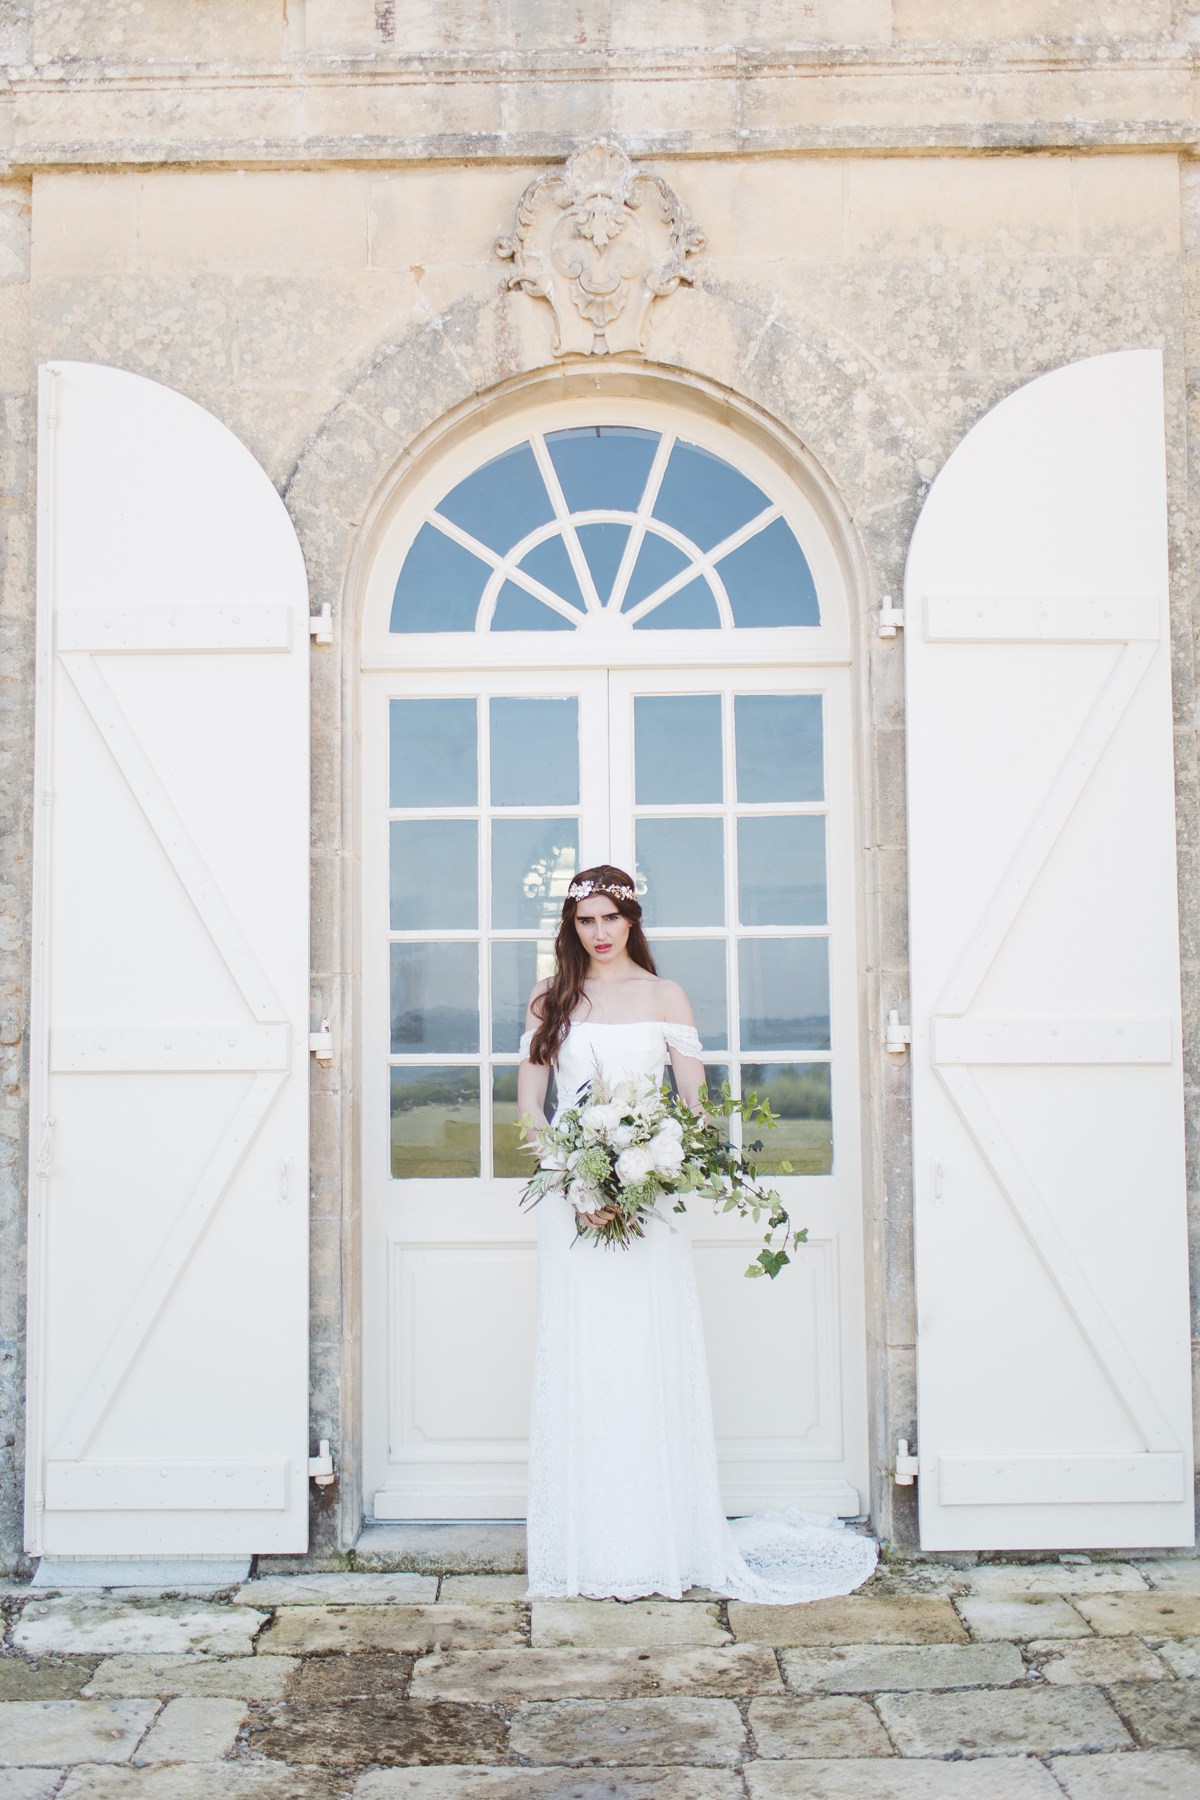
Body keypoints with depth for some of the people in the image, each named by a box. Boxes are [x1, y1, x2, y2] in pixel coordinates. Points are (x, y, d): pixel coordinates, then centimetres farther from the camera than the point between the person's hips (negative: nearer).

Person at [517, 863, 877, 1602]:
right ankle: (589, 1549, 12)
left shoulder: (665, 996, 6)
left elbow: (694, 1104, 2)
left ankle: (664, 1547, 11)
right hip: (572, 1197, 1)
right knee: (580, 1366, 2)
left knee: (652, 1362, 0)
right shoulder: (550, 1001, 9)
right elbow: (529, 1106, 5)